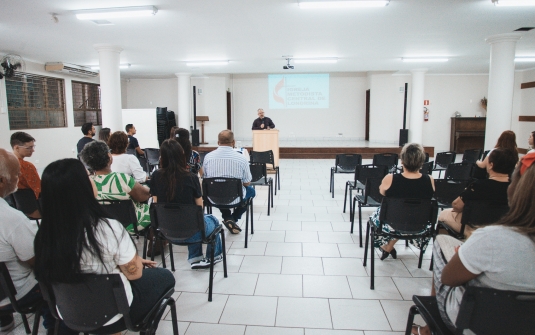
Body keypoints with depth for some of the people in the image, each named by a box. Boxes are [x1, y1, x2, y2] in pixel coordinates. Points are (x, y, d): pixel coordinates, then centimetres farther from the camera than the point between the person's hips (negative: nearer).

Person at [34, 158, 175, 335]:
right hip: (112, 315, -6)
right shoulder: (108, 229, -31)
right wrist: (135, 259, 6)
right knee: (165, 276, 20)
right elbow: (134, 273, -16)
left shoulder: (44, 235, -13)